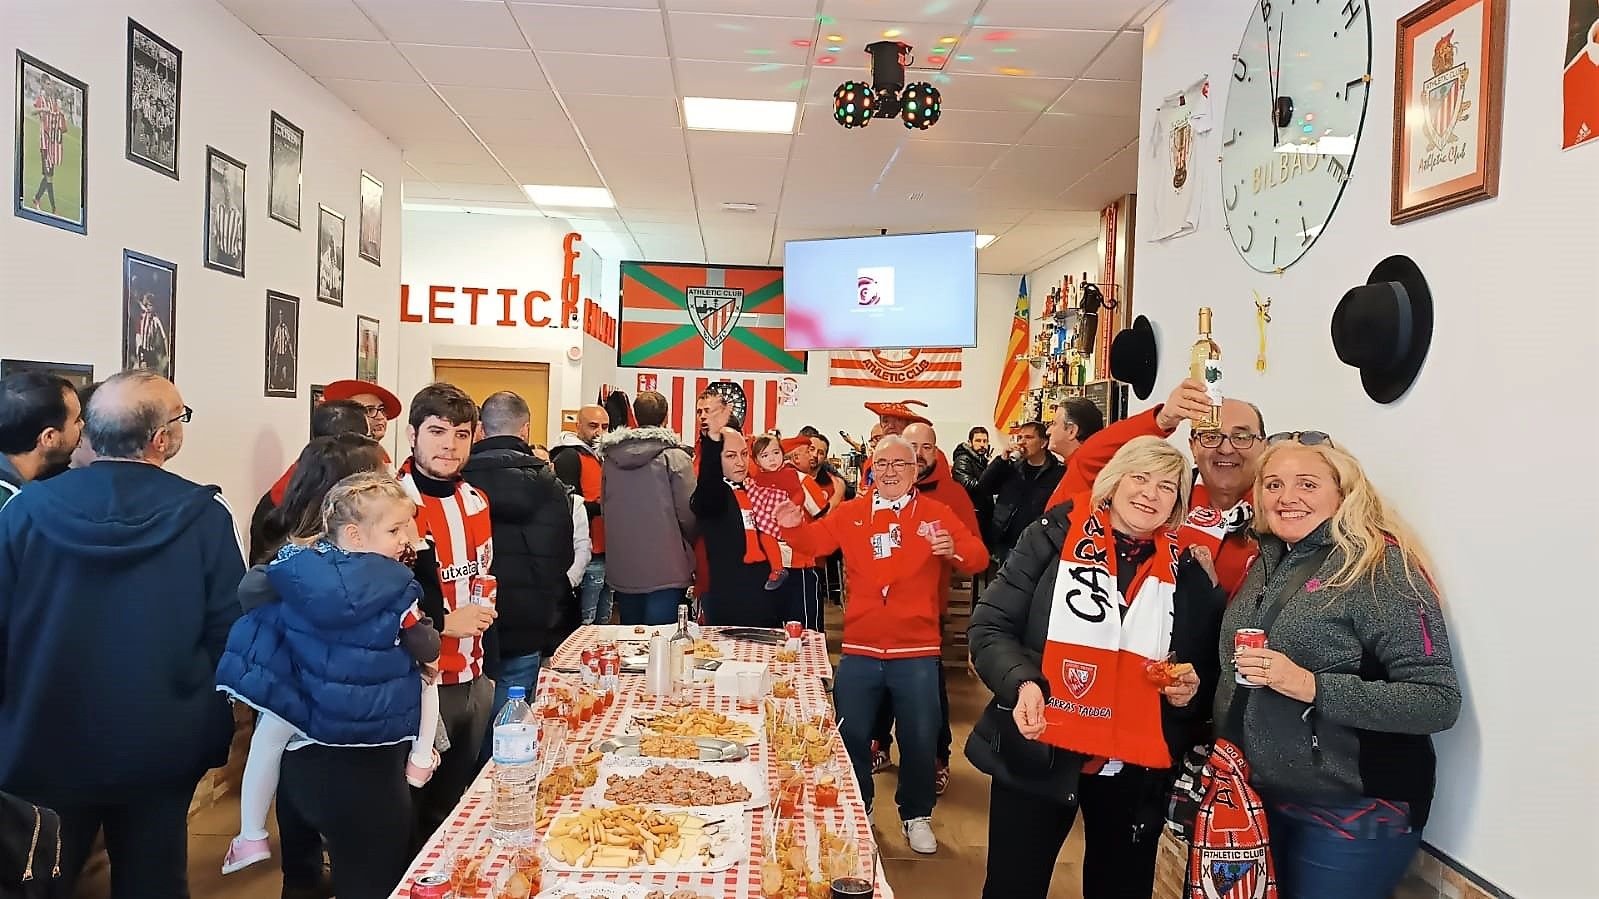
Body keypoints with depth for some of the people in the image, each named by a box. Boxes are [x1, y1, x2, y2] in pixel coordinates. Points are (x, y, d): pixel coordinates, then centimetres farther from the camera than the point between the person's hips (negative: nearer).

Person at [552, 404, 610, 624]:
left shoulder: (602, 456, 19)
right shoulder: (568, 458, -10)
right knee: (584, 625, -6)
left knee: (603, 622, 16)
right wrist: (602, 506, -21)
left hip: (606, 554, 9)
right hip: (588, 555, -9)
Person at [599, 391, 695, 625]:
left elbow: (603, 507, 10)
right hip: (665, 571, -5)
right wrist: (693, 552, 6)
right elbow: (688, 514, -10)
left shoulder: (610, 457, 5)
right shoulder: (676, 458, -10)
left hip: (621, 569, 5)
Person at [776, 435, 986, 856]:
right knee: (851, 735, 11)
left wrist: (956, 550, -27)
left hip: (916, 652, -2)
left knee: (919, 739, 7)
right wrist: (793, 527, -14)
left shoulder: (936, 514, 0)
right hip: (859, 651, 2)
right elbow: (814, 541, 7)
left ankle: (917, 815, 28)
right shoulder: (851, 513, 6)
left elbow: (978, 557, -5)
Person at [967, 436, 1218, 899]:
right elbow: (989, 627, -6)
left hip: (1134, 770, 3)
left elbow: (1207, 666, 14)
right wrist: (1022, 682, -22)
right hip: (1036, 753, -2)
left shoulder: (1188, 572, 3)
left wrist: (1191, 688, -7)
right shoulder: (1051, 540, -5)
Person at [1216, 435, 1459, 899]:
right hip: (1262, 799, 7)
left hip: (1352, 817, -6)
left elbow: (1439, 701, -21)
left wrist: (1313, 687, -29)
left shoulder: (1380, 568, -16)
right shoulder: (1266, 562, 6)